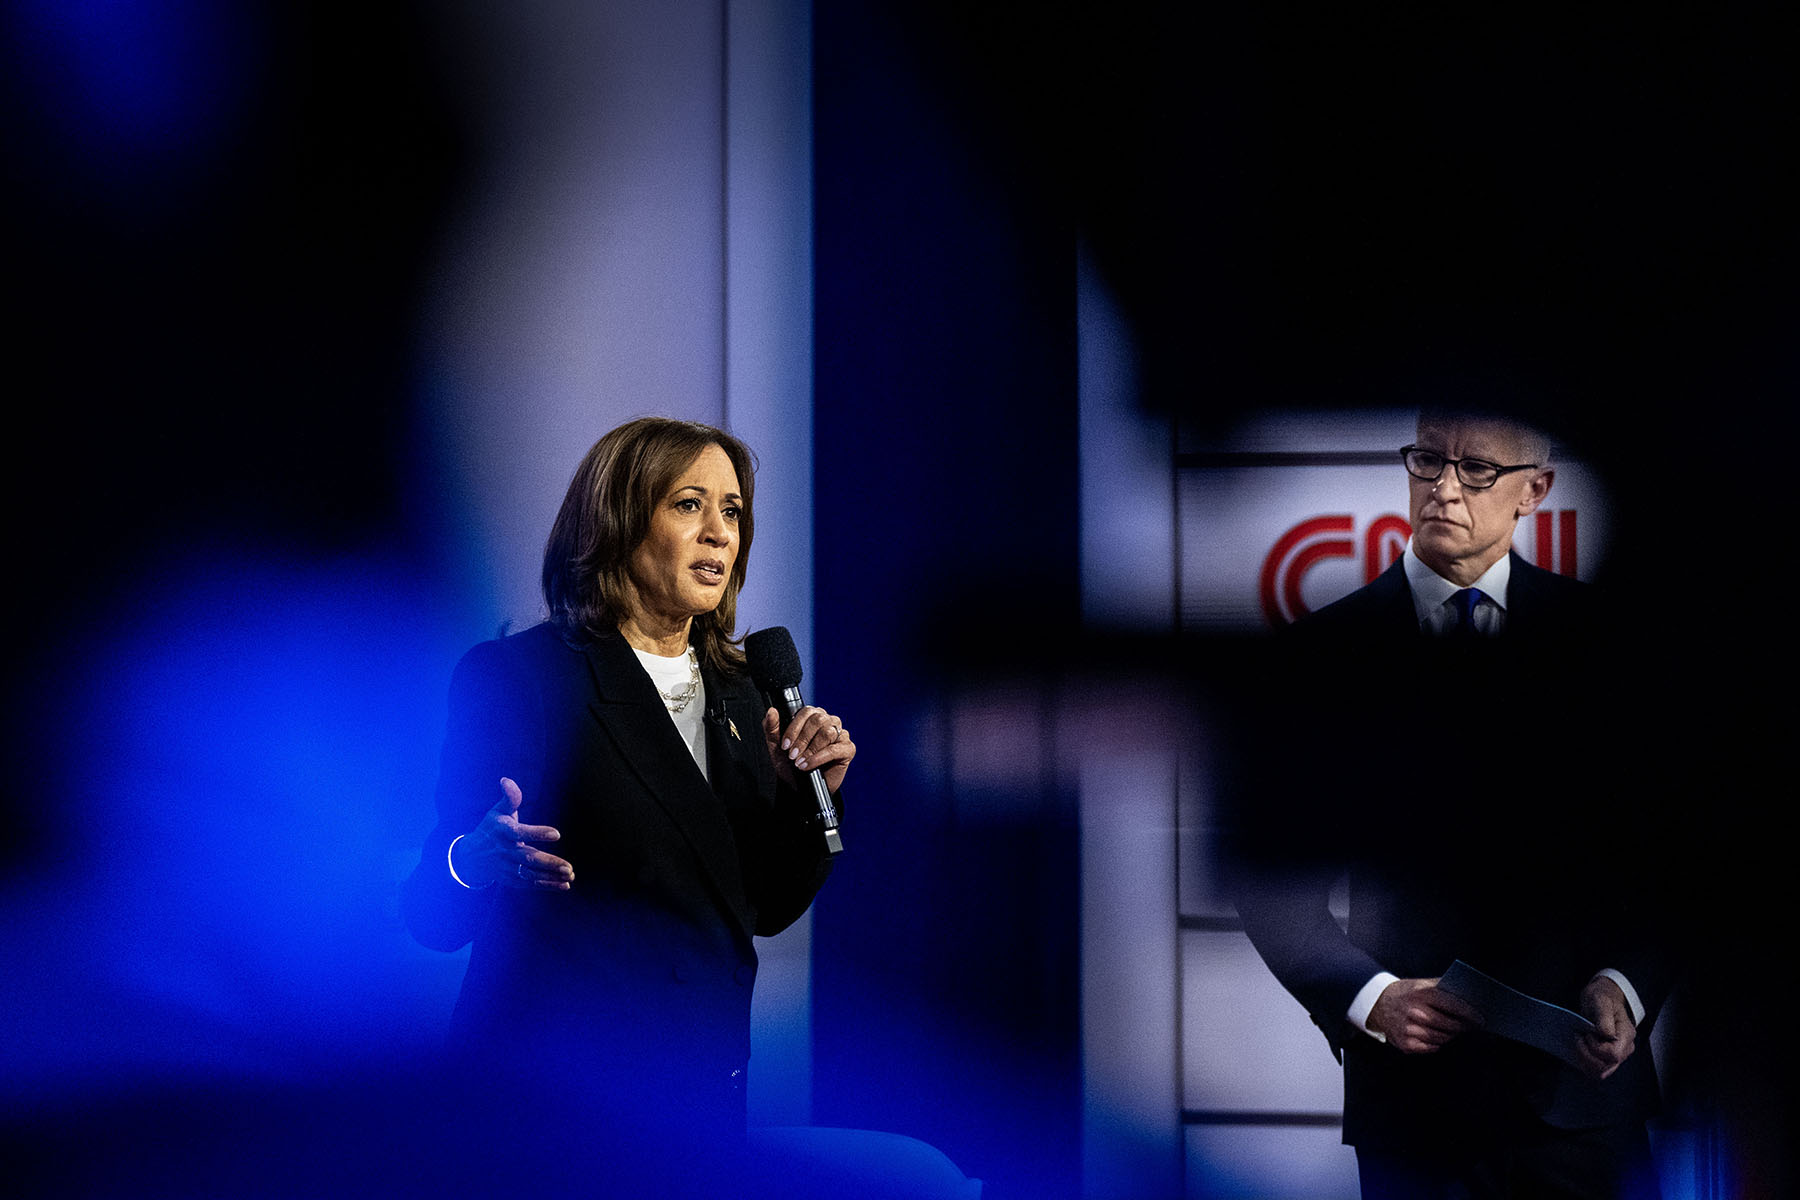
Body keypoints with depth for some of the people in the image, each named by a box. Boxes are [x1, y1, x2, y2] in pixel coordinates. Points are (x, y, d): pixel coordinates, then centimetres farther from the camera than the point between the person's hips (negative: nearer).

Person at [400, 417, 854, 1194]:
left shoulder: (734, 694, 11)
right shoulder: (514, 677, -8)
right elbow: (436, 917, -10)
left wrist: (807, 797, -2)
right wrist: (477, 863, -32)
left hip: (705, 1092, 6)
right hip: (555, 1097, -6)